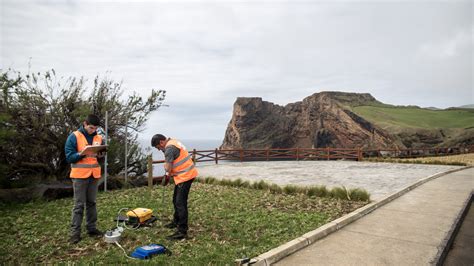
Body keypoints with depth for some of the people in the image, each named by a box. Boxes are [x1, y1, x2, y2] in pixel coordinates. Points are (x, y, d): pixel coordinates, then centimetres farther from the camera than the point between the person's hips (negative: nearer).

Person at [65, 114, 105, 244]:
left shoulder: (99, 138, 6)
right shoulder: (74, 137, -7)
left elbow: (102, 154, 13)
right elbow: (69, 157, -10)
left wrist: (100, 155, -10)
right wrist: (82, 154, -26)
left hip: (94, 175, 4)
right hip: (80, 175, -4)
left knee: (91, 202, 12)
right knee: (79, 204, -1)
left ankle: (92, 228, 21)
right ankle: (75, 232, 8)